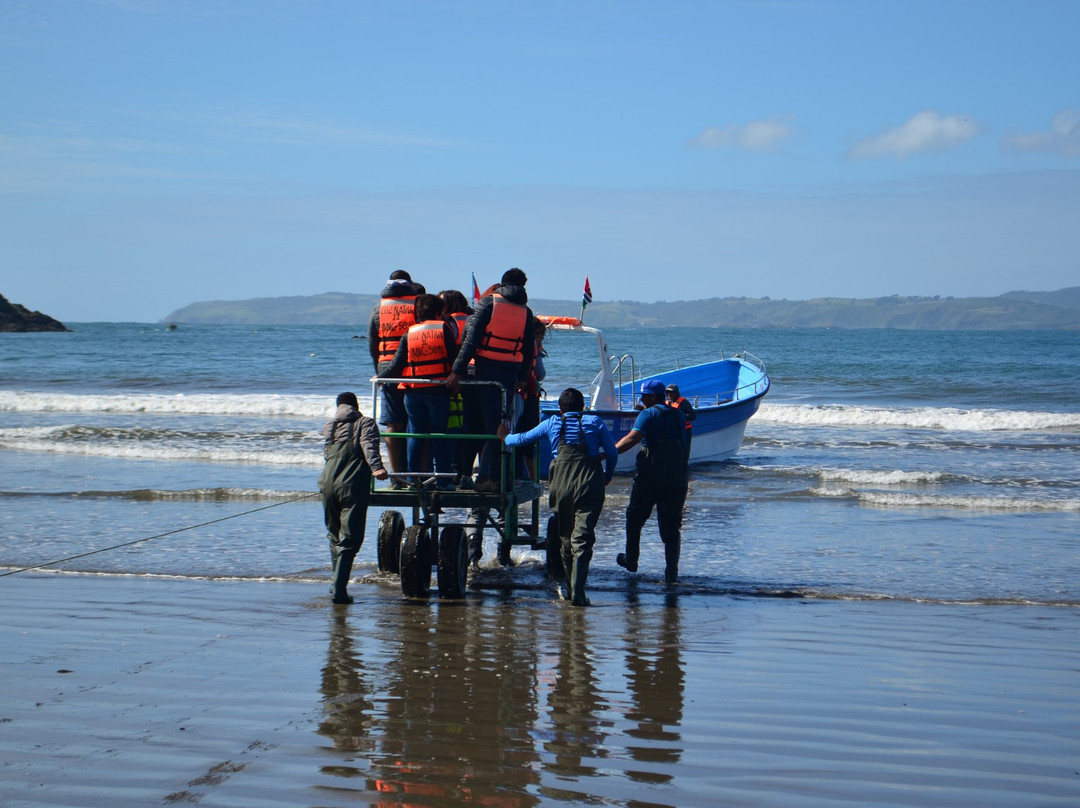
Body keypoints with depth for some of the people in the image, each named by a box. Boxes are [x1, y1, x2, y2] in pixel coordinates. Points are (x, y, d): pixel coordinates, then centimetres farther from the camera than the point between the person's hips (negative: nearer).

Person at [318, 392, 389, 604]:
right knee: (349, 539, -6)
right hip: (353, 486, -4)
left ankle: (336, 582, 24)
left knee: (335, 536, 20)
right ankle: (339, 588, -18)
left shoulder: (328, 427, 23)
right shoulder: (365, 423, 9)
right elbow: (369, 445, -9)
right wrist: (376, 467, -24)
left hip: (328, 483, 4)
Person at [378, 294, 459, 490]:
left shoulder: (409, 334, 5)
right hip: (438, 391, -2)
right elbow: (454, 358, -5)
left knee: (416, 435, 9)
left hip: (413, 392, 2)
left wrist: (380, 377, 16)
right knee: (440, 436, 2)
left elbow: (396, 365, 2)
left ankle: (413, 477, 8)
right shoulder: (444, 329, 0)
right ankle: (443, 479, 0)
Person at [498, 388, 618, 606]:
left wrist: (505, 437, 43)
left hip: (560, 486, 1)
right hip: (589, 486, -1)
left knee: (565, 539, 16)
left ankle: (568, 588, 23)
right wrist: (607, 477, 25)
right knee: (582, 539, -7)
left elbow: (522, 439, 22)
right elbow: (612, 453, 9)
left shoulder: (552, 424, 14)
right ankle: (577, 592, -19)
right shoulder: (595, 423, 12)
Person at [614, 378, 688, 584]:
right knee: (671, 525, 5)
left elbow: (632, 438, -20)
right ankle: (671, 572, -4)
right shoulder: (679, 415, 14)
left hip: (650, 477, -4)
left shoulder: (649, 414, -7)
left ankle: (631, 561, 25)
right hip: (677, 478, 5)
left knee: (634, 517, 16)